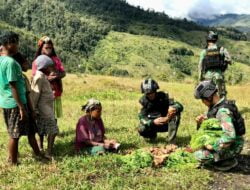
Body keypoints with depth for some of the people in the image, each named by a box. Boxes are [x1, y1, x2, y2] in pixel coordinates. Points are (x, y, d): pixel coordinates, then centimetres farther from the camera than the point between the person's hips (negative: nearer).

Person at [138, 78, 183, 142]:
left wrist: (174, 108, -45)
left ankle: (171, 140, -28)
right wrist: (153, 122, -38)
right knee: (141, 130, -30)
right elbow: (142, 118, -18)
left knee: (176, 112, -27)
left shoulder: (162, 96, -12)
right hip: (153, 124, 0)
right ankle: (152, 135, 9)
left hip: (166, 123, 0)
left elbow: (180, 106, -20)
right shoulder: (144, 100, -10)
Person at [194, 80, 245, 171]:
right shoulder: (216, 105, 0)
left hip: (232, 146, -10)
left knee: (200, 155, -19)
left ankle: (228, 161, -1)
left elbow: (230, 136, -41)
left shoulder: (223, 111, -30)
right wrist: (202, 118, -6)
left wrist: (213, 146, -30)